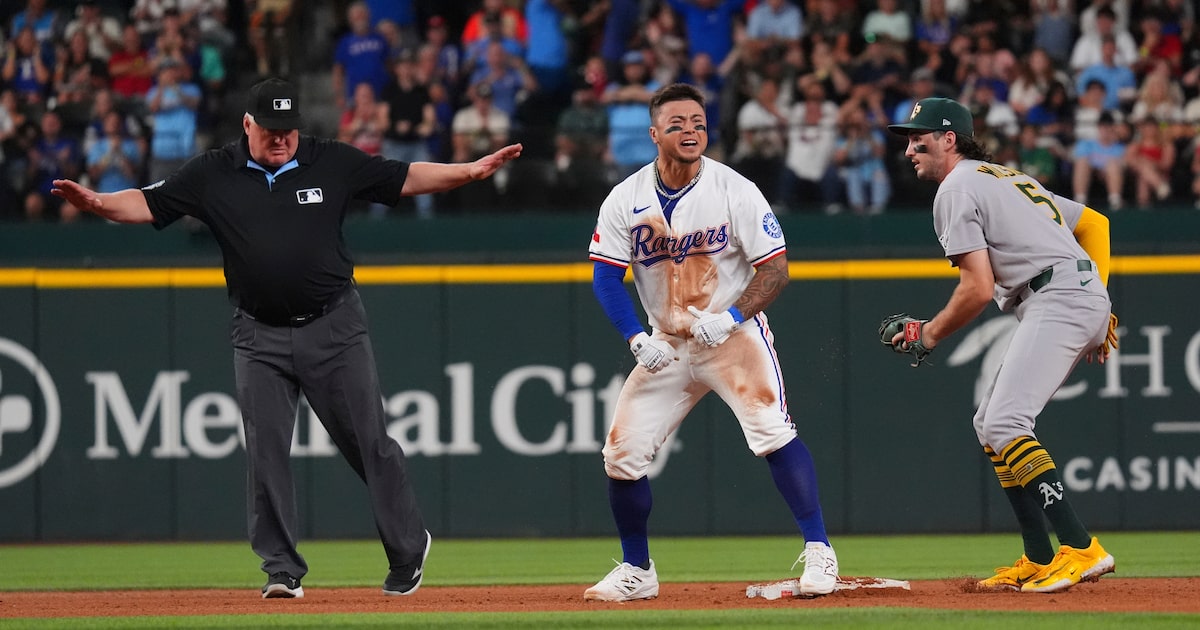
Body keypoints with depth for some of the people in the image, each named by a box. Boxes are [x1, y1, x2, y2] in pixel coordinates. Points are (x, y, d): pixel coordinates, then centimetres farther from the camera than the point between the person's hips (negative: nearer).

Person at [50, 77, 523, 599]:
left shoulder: (333, 163, 1)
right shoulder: (213, 175, 1)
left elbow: (405, 178, 4)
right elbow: (148, 204, -4)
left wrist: (471, 171, -8)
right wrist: (96, 203, -23)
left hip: (334, 327, -1)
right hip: (260, 336, 1)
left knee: (368, 442, 1)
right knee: (265, 452, -3)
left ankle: (408, 547, 18)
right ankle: (282, 570, 3)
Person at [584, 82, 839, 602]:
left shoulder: (734, 191, -13)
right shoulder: (626, 199, -5)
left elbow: (775, 270, -12)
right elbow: (606, 275, -4)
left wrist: (731, 318, -27)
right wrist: (637, 339, -19)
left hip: (734, 334, -4)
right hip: (665, 344, 4)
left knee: (771, 430, -25)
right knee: (621, 453, -1)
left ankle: (818, 553, -21)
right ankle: (636, 572, 18)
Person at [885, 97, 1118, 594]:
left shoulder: (957, 189, -3)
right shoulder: (1010, 179, 27)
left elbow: (979, 287, -12)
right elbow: (1094, 223, 28)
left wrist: (929, 334, 3)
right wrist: (1099, 309, 24)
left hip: (1056, 301, -10)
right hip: (1088, 296, 10)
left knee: (1005, 424, -18)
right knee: (990, 424, 14)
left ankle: (1081, 549, -26)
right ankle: (1038, 562, 11)